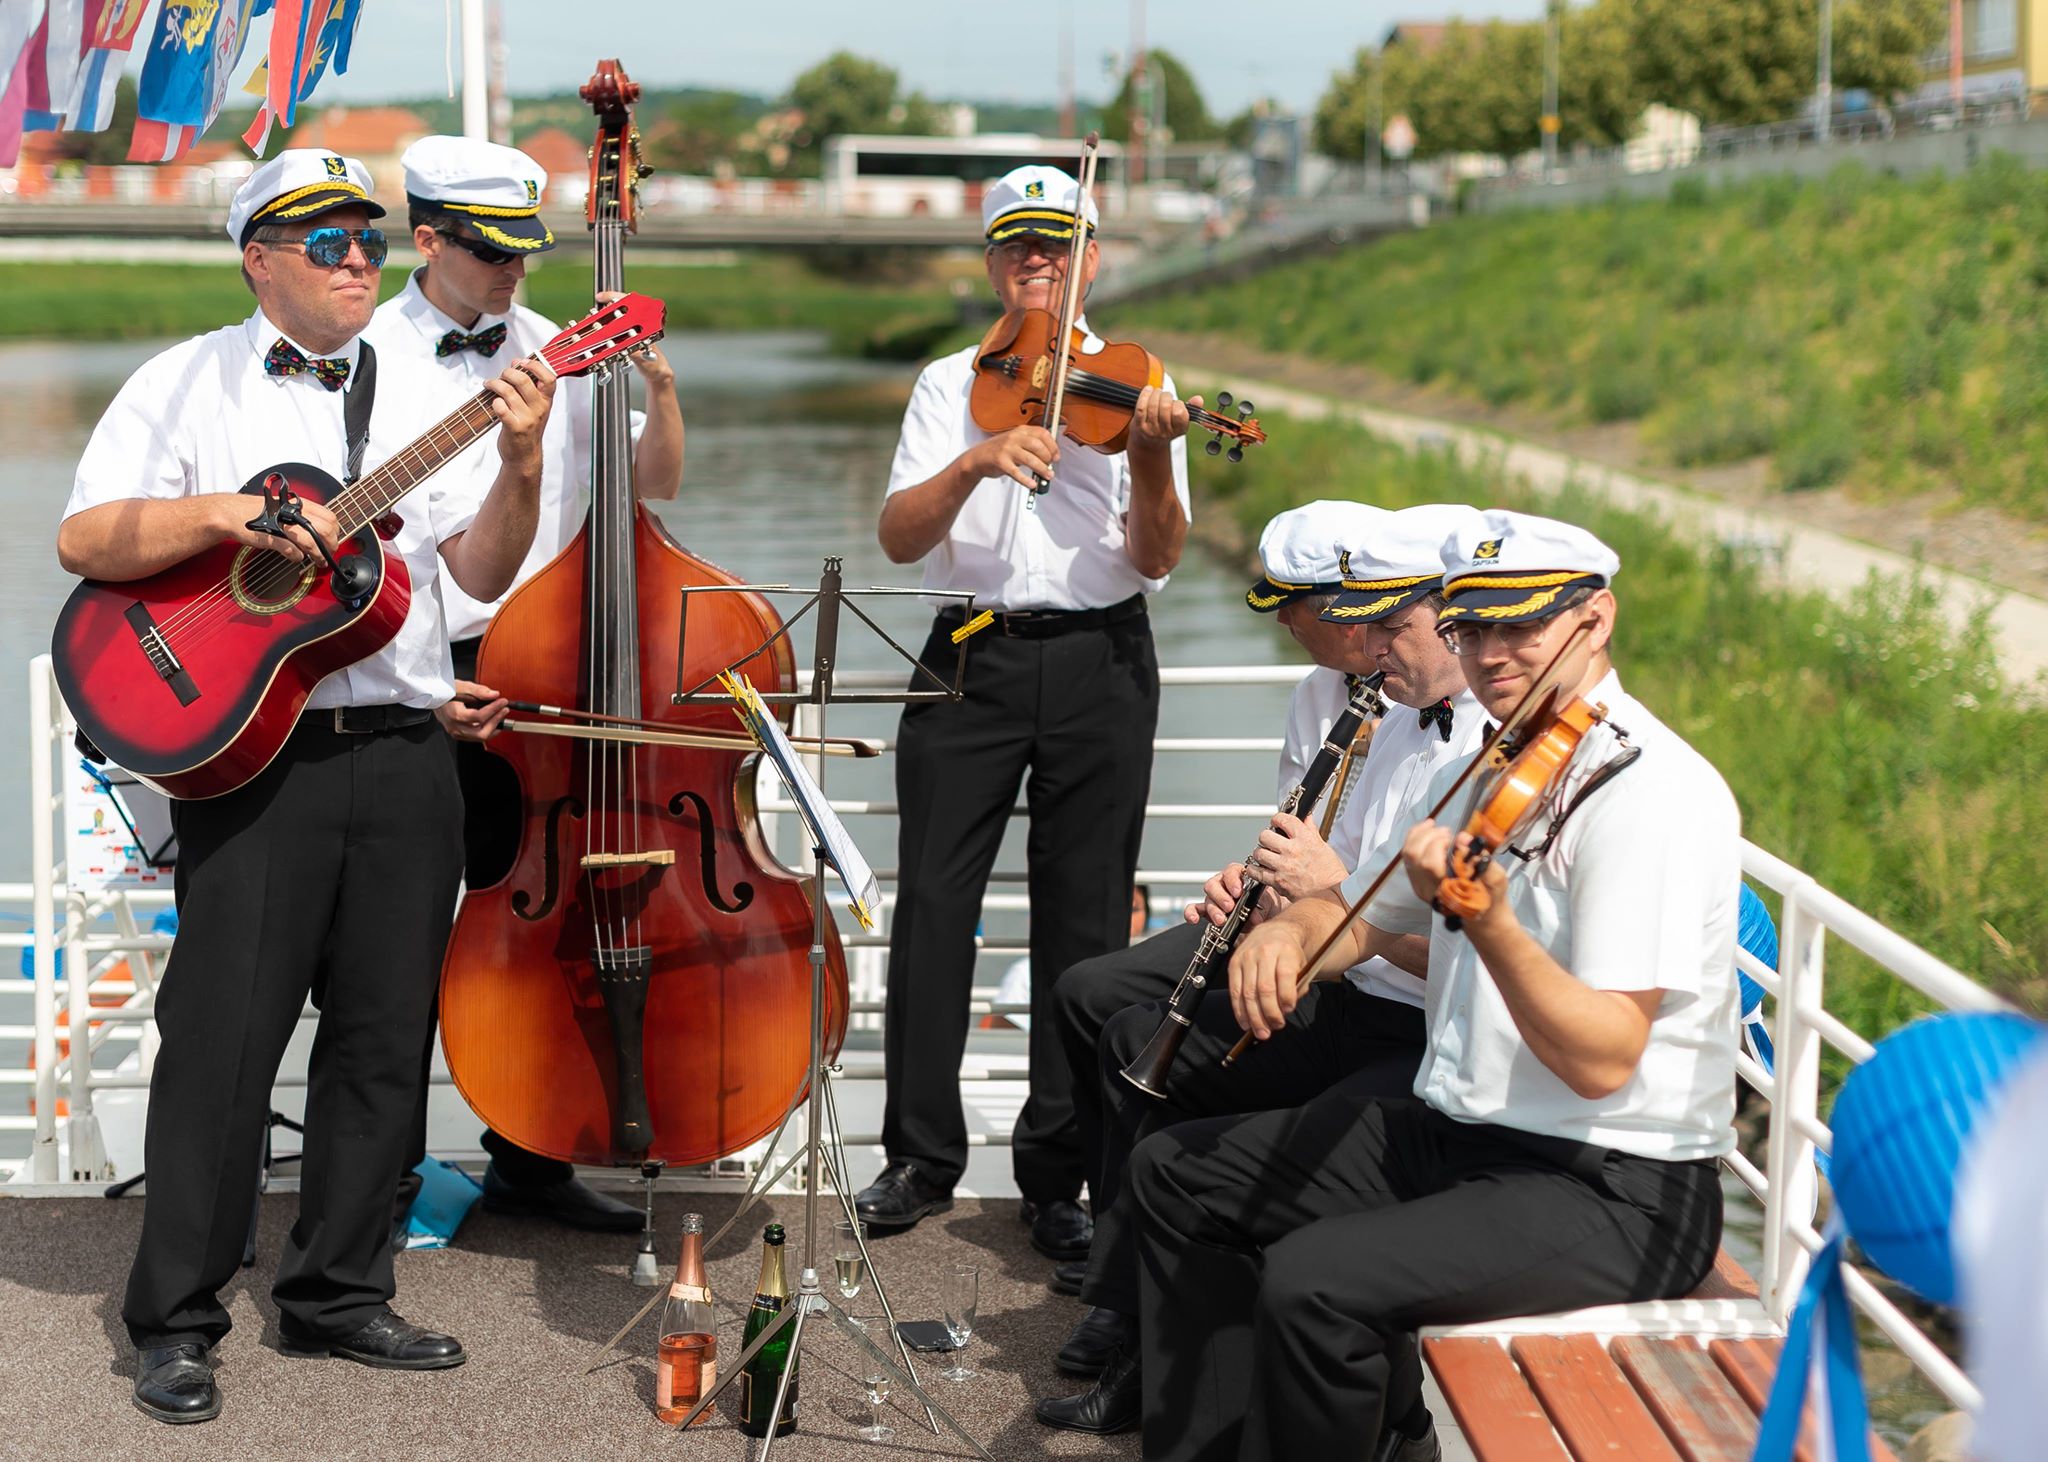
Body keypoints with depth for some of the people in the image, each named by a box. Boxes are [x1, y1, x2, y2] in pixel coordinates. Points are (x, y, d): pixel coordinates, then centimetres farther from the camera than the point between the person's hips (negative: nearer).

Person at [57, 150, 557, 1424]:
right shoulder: (189, 383, 3)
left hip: (407, 756, 4)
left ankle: (337, 1293, 20)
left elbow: (480, 574, 9)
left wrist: (521, 466, -7)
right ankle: (177, 1321, 6)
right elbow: (83, 541, -7)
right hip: (256, 754, -4)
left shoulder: (418, 394, 15)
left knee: (384, 1037, 7)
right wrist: (234, 514, -18)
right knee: (224, 1037, -4)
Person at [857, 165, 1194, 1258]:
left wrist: (1151, 457, -21)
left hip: (1100, 664, 0)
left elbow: (1154, 560, -3)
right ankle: (921, 1157, 11)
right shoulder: (950, 385, 9)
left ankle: (1055, 1175, 10)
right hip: (971, 659, 1)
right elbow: (898, 536, -5)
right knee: (932, 906, -2)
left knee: (1084, 922, 1)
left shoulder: (1135, 387, 7)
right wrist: (976, 461, -22)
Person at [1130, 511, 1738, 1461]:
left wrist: (1486, 919, -38)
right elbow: (1369, 919, 23)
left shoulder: (1652, 791, -19)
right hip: (1456, 1131, 10)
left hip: (1616, 1193, -9)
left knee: (1313, 1281, -30)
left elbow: (1602, 1061, -25)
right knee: (1175, 1172, 11)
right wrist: (1291, 928, 1)